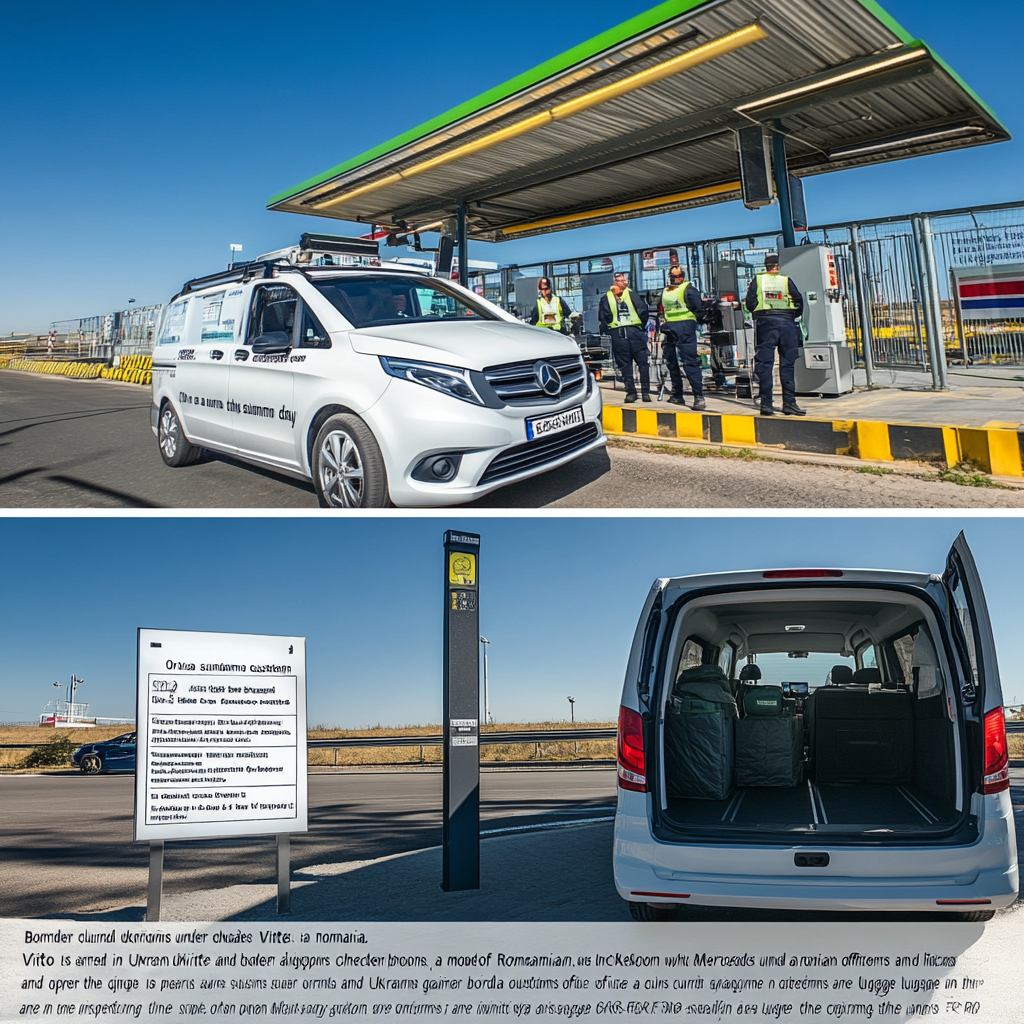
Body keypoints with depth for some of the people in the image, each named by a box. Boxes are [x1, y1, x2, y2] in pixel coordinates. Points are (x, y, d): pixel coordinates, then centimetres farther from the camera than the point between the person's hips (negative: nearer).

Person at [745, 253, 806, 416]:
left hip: (765, 322, 0)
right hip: (787, 322, 0)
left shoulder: (757, 280, 7)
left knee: (764, 364, 1)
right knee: (787, 364, 5)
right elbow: (799, 301, 3)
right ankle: (789, 403, 3)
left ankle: (766, 403, -5)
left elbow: (750, 302, 1)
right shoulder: (786, 280, 6)